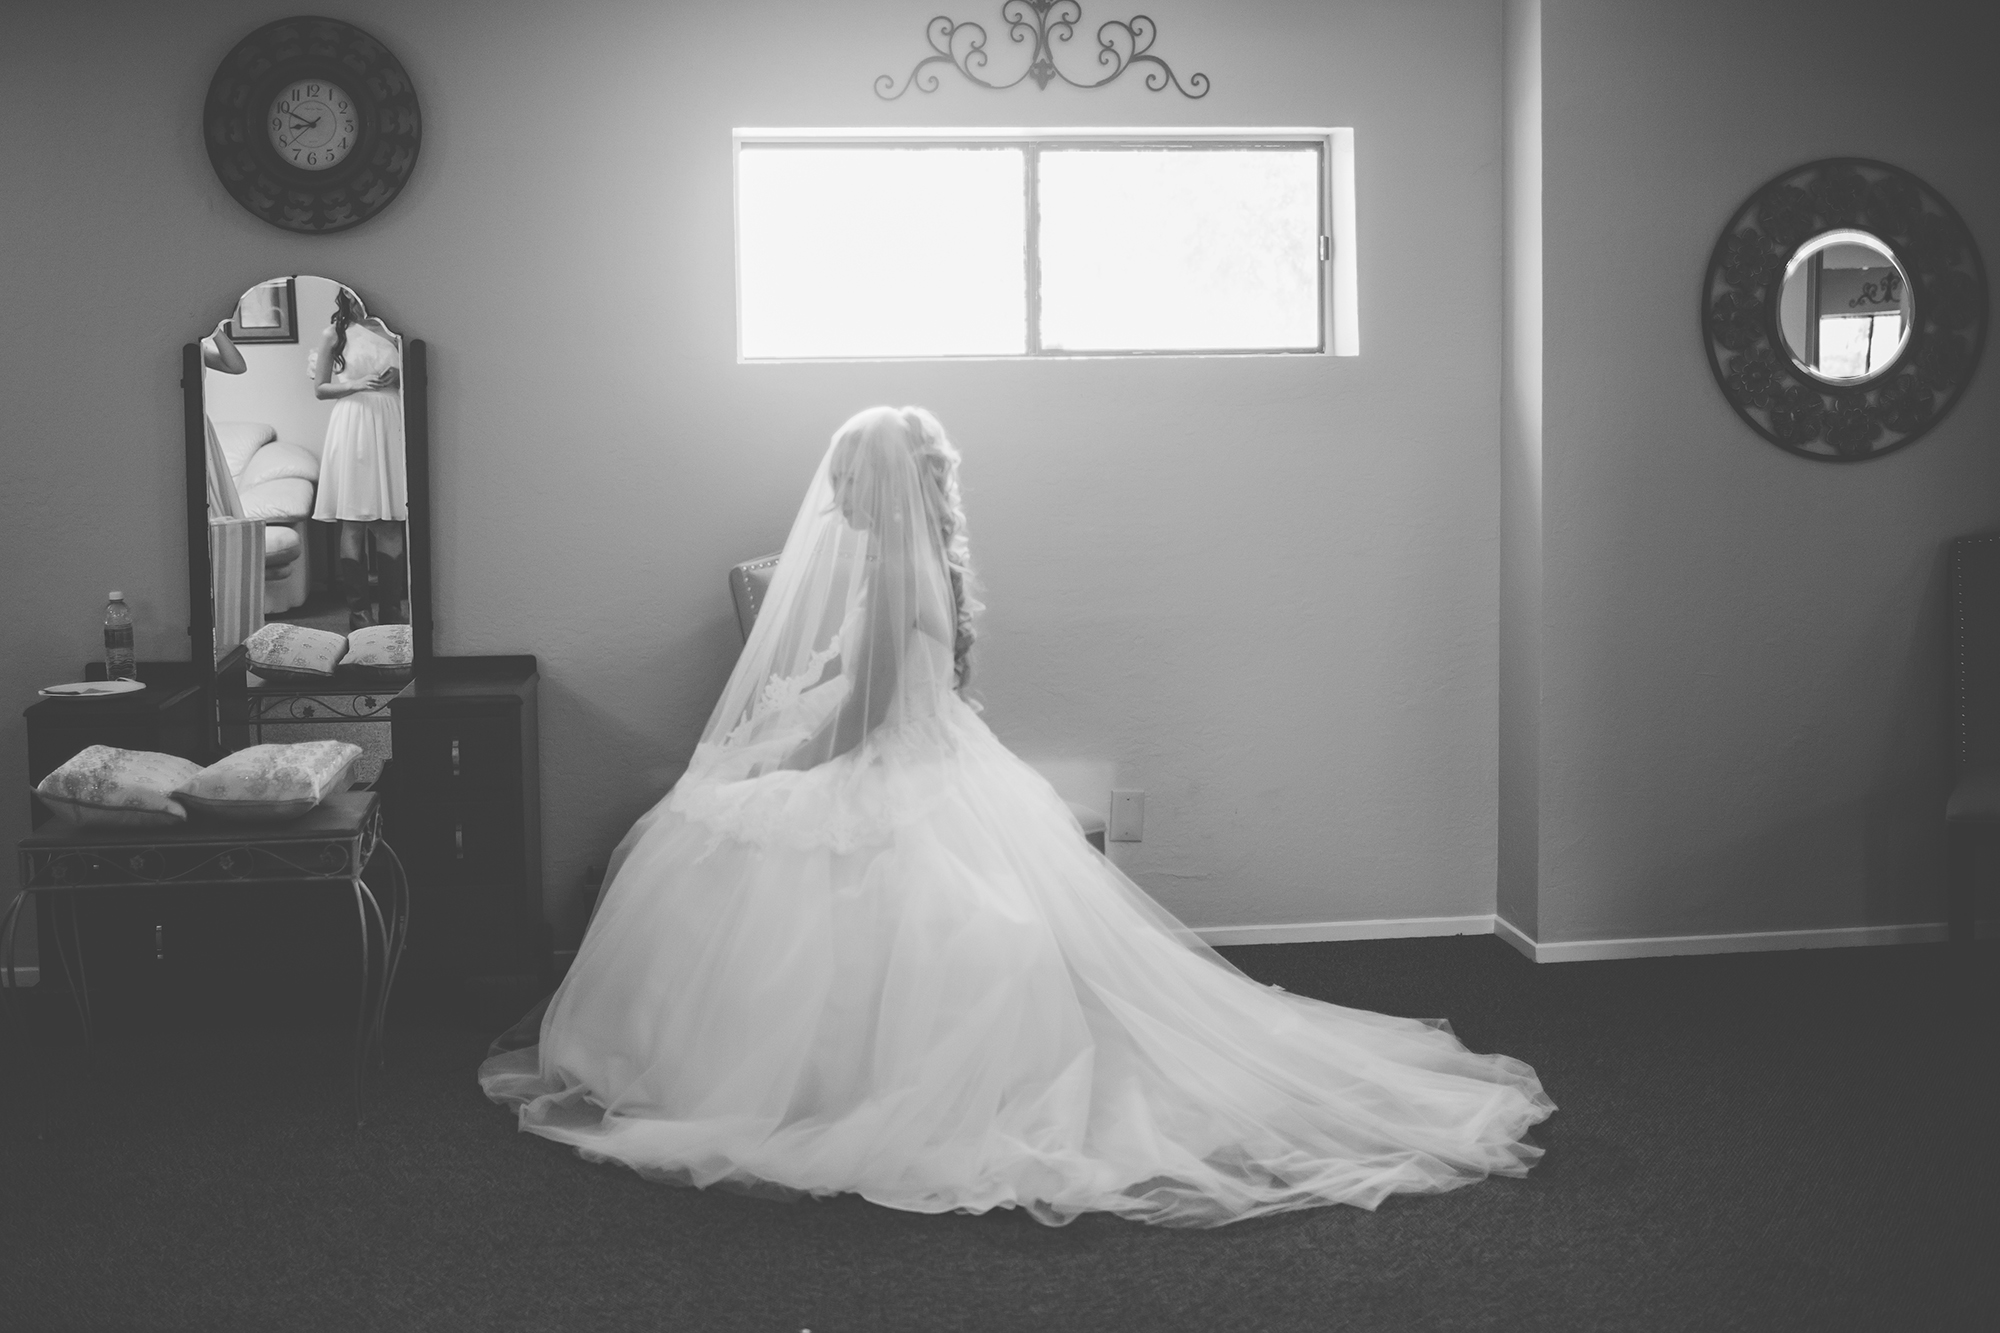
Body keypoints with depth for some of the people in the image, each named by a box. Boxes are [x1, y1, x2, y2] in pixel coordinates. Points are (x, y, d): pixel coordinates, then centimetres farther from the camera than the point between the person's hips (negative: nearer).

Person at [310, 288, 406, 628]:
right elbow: (320, 389, 4)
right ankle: (357, 608, 1)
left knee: (390, 522, 2)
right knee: (354, 521, -3)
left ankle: (395, 606, 7)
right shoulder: (334, 334, 3)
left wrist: (396, 377, -3)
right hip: (353, 421, -3)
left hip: (390, 423, 3)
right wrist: (357, 384, -11)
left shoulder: (391, 330, 12)